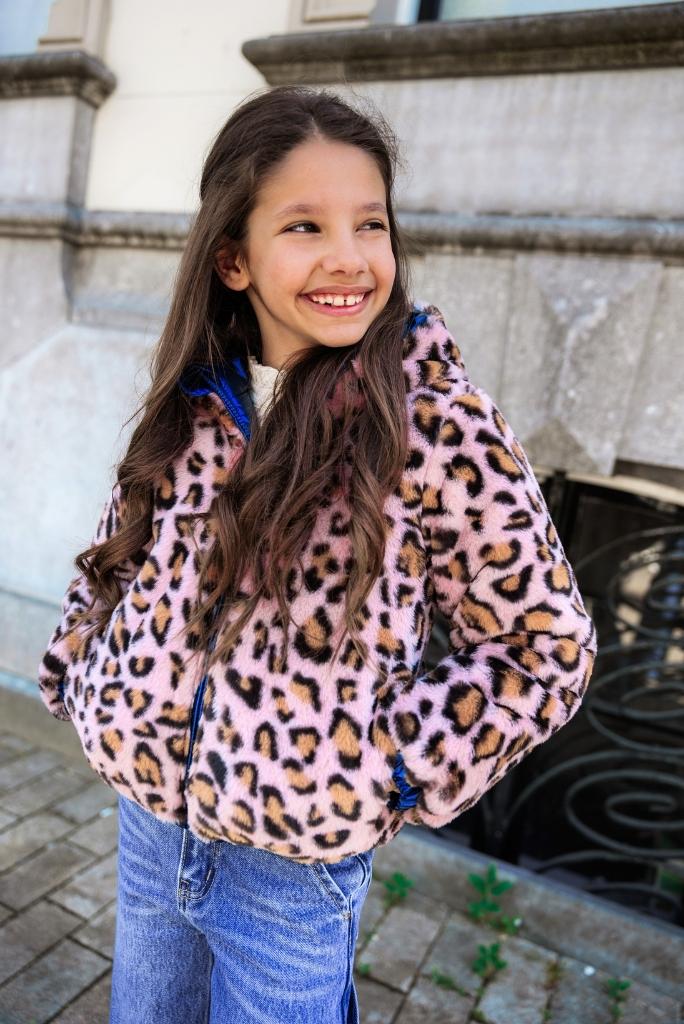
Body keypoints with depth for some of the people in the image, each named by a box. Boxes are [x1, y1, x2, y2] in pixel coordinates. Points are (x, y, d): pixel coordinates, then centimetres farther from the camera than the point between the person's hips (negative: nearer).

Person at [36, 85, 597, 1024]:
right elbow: (118, 555, 11)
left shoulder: (436, 420, -19)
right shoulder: (192, 405, -6)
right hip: (147, 822, 5)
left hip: (296, 868, -4)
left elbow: (546, 645, -12)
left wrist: (396, 773, -16)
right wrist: (85, 677, 2)